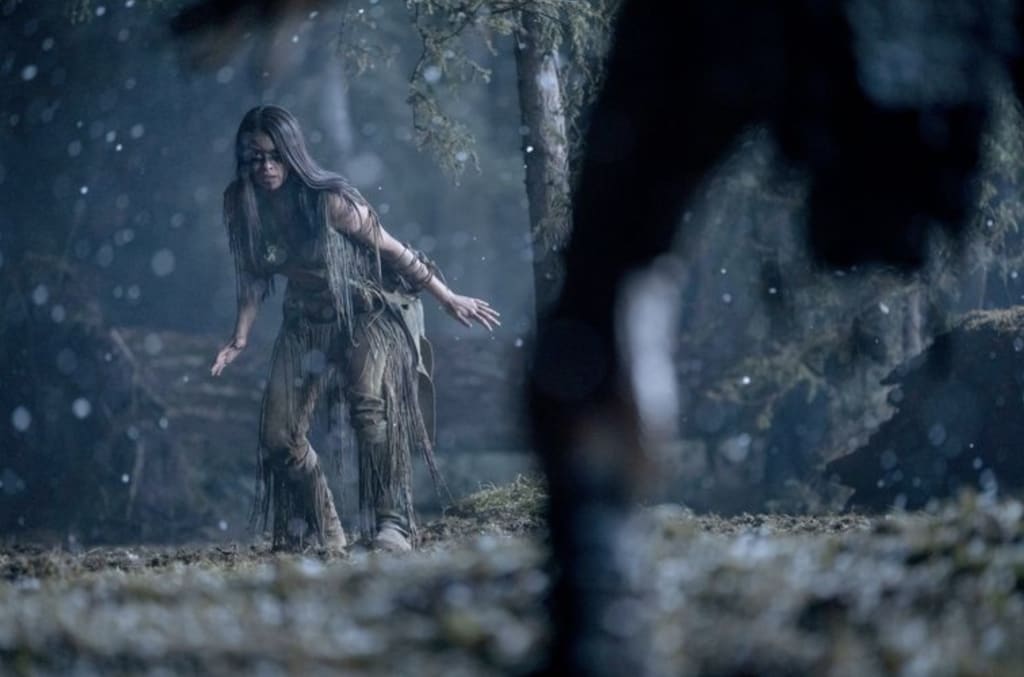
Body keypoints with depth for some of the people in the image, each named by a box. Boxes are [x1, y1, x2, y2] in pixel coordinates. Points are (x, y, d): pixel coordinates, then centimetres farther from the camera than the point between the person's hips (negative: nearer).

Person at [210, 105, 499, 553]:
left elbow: (394, 250, -14)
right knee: (278, 435, -4)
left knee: (370, 407, -29)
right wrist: (241, 338, -6)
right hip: (307, 322, 6)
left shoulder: (328, 201, -23)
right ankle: (324, 536, 10)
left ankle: (392, 525, -27)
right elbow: (251, 277, 4)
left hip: (369, 313, -6)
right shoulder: (242, 206, -9)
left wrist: (447, 298, -9)